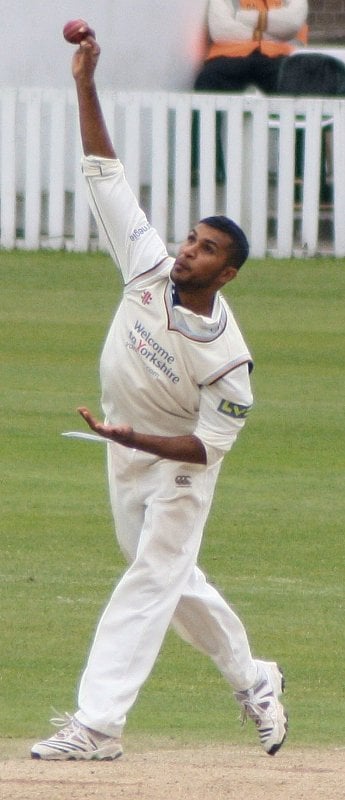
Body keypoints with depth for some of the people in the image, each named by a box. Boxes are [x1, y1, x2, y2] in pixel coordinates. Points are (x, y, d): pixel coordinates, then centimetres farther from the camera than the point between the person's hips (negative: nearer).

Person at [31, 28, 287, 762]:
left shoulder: (227, 357, -27)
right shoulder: (149, 268, -15)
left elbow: (210, 444, -21)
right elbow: (106, 175, -14)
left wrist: (136, 439, -36)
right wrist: (86, 86, -21)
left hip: (179, 467, -7)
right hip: (127, 456, 7)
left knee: (151, 580, -10)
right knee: (173, 579, 17)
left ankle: (99, 723, -15)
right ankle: (252, 680, 35)